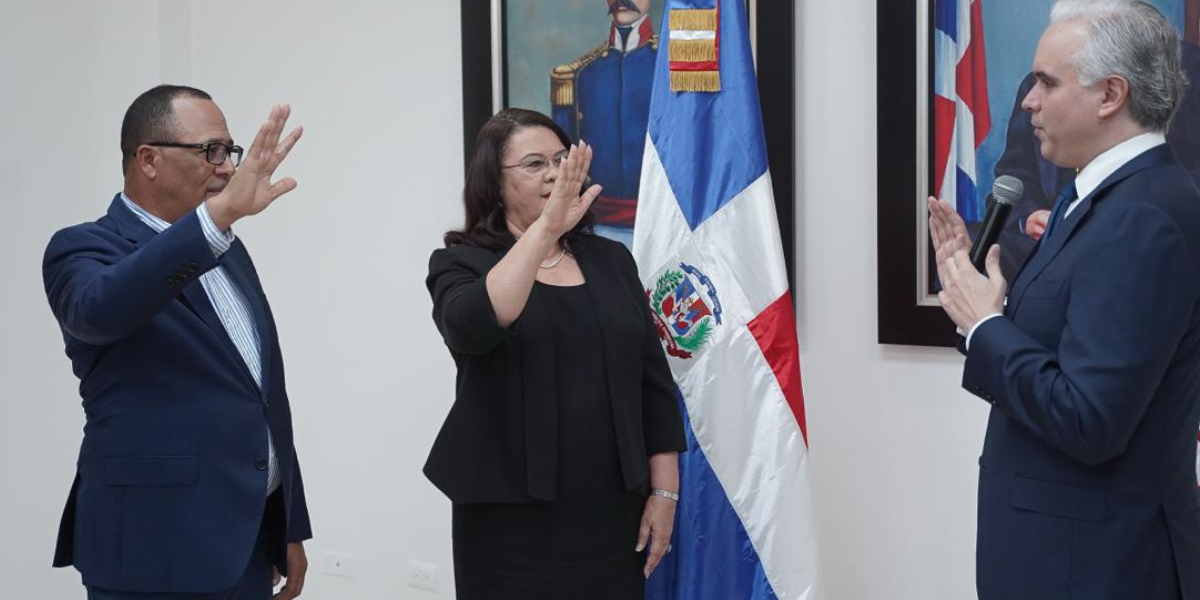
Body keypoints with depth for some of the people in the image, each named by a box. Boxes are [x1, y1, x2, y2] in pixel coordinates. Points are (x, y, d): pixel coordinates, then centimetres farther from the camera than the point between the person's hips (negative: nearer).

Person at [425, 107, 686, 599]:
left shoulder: (610, 261, 10)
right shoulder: (461, 264, -1)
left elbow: (654, 383, 10)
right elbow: (471, 327, -24)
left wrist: (665, 491, 5)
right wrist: (545, 227, -28)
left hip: (611, 511, 3)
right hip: (512, 516, -3)